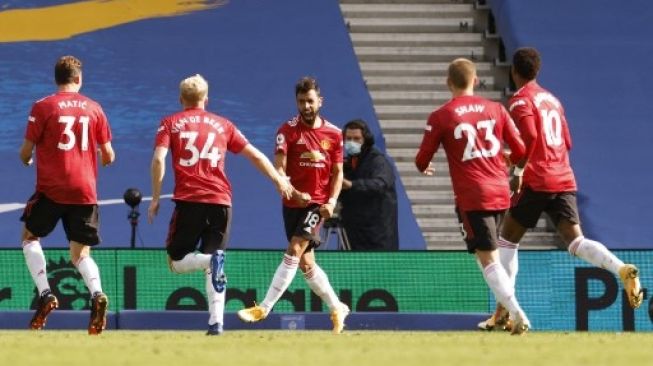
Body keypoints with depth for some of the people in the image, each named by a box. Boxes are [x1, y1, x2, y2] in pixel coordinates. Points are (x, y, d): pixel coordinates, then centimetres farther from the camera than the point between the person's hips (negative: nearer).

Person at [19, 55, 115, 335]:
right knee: (80, 253, 8)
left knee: (30, 236, 18)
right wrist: (102, 159, 34)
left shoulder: (42, 107, -2)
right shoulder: (94, 109, 7)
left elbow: (26, 152, -1)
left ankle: (45, 293, -1)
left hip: (51, 188, -3)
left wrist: (26, 160, 23)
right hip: (85, 190, 3)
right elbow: (108, 156, 9)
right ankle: (97, 294, -21)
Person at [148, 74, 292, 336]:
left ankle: (210, 260, -24)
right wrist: (278, 179, 26)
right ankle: (217, 322, -9)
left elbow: (158, 160, -5)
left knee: (177, 262, 7)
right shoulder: (222, 125, 15)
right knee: (214, 265, 6)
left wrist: (155, 198, -1)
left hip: (188, 201, -2)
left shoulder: (170, 123, 9)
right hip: (221, 203, 2)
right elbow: (254, 155, 16)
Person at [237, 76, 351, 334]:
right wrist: (293, 192, -28)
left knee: (294, 251, -16)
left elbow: (337, 172, 8)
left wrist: (332, 201, -8)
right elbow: (279, 169, -11)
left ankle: (265, 308, -18)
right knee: (305, 262, 5)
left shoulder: (333, 134, 3)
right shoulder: (288, 131, -2)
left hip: (318, 204, -2)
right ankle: (337, 308, 21)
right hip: (293, 203, 2)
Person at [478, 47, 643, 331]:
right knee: (576, 242, -6)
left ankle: (503, 312, 8)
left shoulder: (520, 100, -4)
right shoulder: (552, 99, 20)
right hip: (564, 180, 6)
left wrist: (518, 172, -16)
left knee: (507, 239, 9)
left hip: (536, 182, -6)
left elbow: (530, 136, -20)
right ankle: (623, 270, -32)